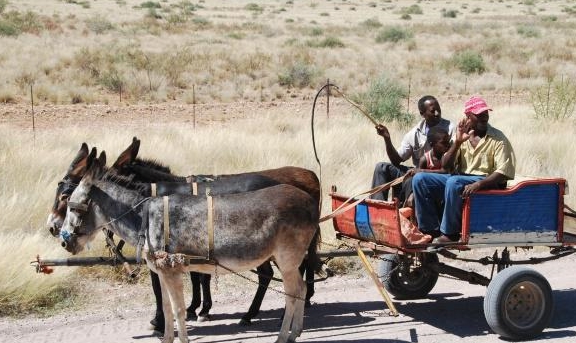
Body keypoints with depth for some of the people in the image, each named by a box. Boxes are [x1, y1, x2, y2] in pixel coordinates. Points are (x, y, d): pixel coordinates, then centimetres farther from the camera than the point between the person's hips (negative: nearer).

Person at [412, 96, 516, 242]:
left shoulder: (498, 138, -3)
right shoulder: (462, 136, 11)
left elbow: (504, 172, -13)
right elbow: (445, 166, 5)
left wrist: (479, 184, -28)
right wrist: (457, 142, -10)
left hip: (486, 182, -5)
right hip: (459, 179, 6)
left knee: (454, 182, -36)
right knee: (420, 179, -13)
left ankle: (450, 233, -23)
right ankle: (432, 229, -10)